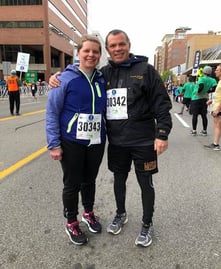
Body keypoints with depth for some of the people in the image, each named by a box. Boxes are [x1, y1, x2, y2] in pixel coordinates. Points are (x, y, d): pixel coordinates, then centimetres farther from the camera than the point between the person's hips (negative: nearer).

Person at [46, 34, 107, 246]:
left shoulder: (102, 79, 5)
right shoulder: (66, 78, -9)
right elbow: (52, 112, -8)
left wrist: (107, 134, 7)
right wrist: (53, 144, -12)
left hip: (97, 141, 4)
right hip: (71, 142, -4)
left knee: (89, 180, 18)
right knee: (72, 184, 9)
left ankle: (88, 213, 41)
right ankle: (71, 223, 30)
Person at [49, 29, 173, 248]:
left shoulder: (145, 70, -5)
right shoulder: (103, 73, 6)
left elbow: (162, 104, -7)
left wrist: (162, 134, -14)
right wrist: (59, 79, -2)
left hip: (143, 141, -3)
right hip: (116, 141, 4)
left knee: (145, 183, 9)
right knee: (119, 179, 18)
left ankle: (147, 224, 31)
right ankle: (120, 214, 43)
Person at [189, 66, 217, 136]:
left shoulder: (202, 79, -14)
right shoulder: (213, 80, 1)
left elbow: (201, 86, -31)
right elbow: (215, 88, -12)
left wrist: (198, 92, -14)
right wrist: (207, 91, -1)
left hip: (196, 99, -5)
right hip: (204, 99, 5)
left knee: (195, 115, 2)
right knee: (204, 115, 10)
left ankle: (194, 131, 7)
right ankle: (204, 131, 16)